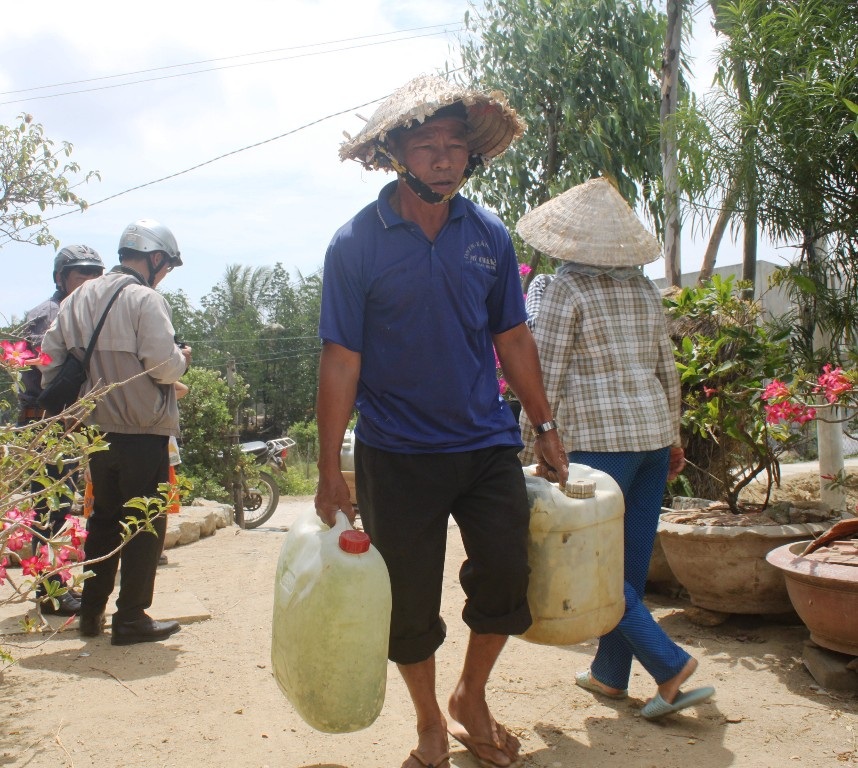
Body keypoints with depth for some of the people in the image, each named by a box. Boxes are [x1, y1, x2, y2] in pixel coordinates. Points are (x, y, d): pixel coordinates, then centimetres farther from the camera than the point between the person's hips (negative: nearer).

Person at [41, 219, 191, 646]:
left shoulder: (78, 298, 8)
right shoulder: (145, 299, -13)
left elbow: (51, 360, 8)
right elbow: (163, 365, -21)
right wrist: (182, 358, 1)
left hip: (95, 430, 7)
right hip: (143, 433, -7)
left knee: (103, 518, 19)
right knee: (145, 524, 5)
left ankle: (90, 612, 26)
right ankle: (131, 618, 10)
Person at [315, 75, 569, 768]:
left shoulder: (489, 235, 3)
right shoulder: (356, 243, -8)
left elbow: (512, 338, 10)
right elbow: (341, 359, -9)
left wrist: (546, 427, 11)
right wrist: (329, 468, -10)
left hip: (488, 444, 3)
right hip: (398, 456, -3)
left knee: (506, 579, 1)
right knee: (411, 605, 7)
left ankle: (472, 698, 30)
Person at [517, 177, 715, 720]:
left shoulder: (568, 287, -9)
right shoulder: (644, 288, 9)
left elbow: (546, 377, -11)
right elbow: (667, 368, 14)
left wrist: (528, 447, -5)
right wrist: (672, 436, 23)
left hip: (601, 438, -7)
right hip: (653, 431, 7)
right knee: (631, 562, 13)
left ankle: (670, 664, -4)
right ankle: (610, 673, 24)